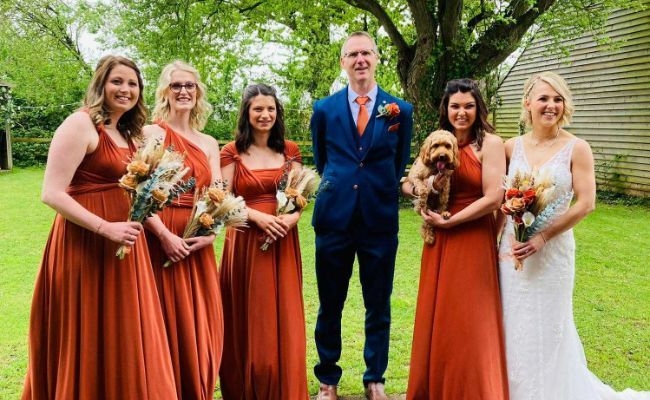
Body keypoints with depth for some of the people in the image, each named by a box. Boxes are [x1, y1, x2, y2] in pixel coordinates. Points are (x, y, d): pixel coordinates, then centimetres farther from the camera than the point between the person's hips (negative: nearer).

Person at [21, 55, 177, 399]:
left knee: (123, 338, 14)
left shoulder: (127, 135, 15)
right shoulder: (81, 123, -10)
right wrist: (105, 228, -22)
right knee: (89, 341, 2)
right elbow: (52, 194, -17)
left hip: (123, 244, 8)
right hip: (87, 244, -8)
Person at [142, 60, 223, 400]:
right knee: (166, 322, 0)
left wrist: (211, 232, -7)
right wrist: (165, 236, -18)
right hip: (161, 239, -5)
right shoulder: (151, 133, -2)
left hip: (198, 244, 5)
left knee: (201, 323, 9)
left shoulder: (209, 143, 14)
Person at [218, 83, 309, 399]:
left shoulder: (289, 150, 9)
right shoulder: (232, 152, 1)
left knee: (283, 315, 5)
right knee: (249, 318, 3)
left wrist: (293, 216, -13)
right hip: (245, 241, -2)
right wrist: (258, 216, -18)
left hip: (283, 242, 2)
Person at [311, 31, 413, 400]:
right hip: (334, 218, 1)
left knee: (379, 307, 10)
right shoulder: (324, 109, 4)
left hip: (380, 220, 0)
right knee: (330, 305, 9)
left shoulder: (400, 110, 2)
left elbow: (400, 166, 12)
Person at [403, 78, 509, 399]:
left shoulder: (490, 142, -8)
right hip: (438, 242, 5)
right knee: (436, 320, 10)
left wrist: (449, 221, -14)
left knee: (469, 325, 3)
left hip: (473, 240, -5)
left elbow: (494, 198, -15)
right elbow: (407, 183, 10)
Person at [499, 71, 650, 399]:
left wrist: (542, 237, -17)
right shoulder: (512, 147, 3)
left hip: (552, 250, -3)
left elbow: (586, 203, -11)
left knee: (546, 329, 5)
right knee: (513, 326, 11)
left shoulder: (576, 148, -7)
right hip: (512, 248, 3)